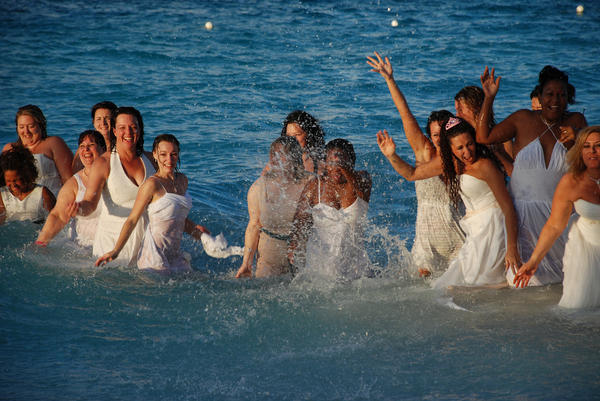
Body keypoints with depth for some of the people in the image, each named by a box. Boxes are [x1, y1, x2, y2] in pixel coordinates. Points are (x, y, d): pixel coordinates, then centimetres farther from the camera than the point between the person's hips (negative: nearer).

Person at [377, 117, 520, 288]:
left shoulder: (485, 166, -14)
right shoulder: (449, 163, 9)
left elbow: (508, 208, -15)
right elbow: (412, 174, 19)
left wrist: (512, 248, -21)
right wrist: (392, 156, 2)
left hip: (491, 229, -8)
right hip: (475, 233, 8)